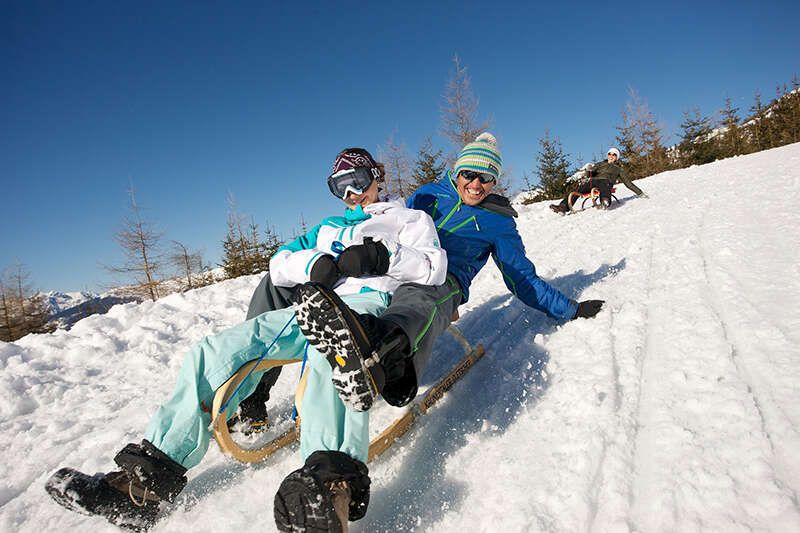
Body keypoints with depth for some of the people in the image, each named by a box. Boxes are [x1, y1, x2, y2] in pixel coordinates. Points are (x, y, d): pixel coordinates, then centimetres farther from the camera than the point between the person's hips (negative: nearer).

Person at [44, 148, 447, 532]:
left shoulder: (410, 218, 23)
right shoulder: (327, 228, 37)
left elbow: (434, 266, 5)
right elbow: (279, 264, 22)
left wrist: (384, 257, -12)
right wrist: (316, 264, 0)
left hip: (369, 302, -5)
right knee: (215, 351, -14)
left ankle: (334, 479, -62)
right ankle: (148, 478, -19)